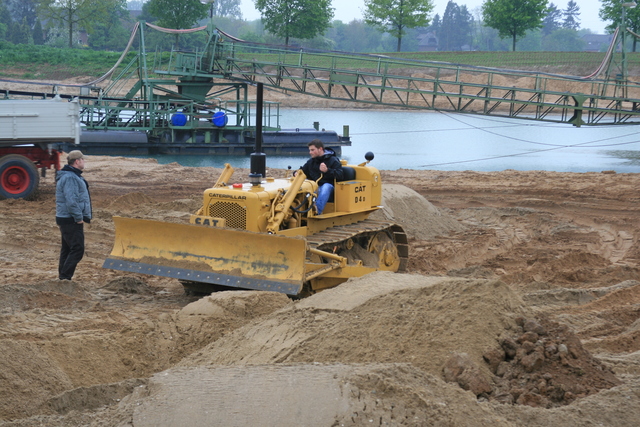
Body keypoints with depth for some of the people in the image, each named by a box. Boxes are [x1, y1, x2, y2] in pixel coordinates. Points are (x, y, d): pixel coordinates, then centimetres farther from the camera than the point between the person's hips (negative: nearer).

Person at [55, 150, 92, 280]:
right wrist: (79, 218, -19)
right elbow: (71, 201, -25)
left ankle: (63, 277, 20)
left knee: (67, 249, 14)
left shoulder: (73, 176, 17)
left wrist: (79, 217, 20)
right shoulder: (70, 178, -18)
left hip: (66, 220, 11)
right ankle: (65, 277, -12)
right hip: (71, 221, -11)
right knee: (77, 249, -11)